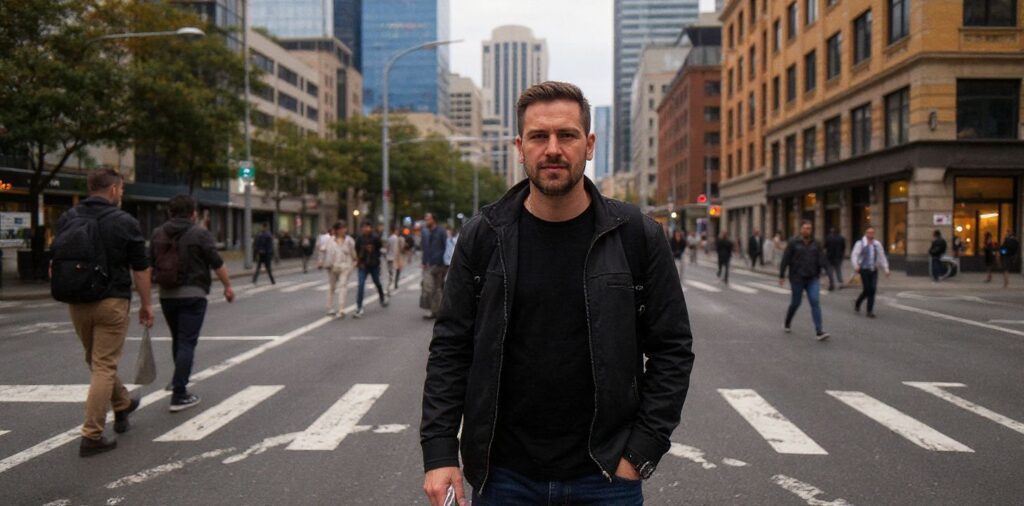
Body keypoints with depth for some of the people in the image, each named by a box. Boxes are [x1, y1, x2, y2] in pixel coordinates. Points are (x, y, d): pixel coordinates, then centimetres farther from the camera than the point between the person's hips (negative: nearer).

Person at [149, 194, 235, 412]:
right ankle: (179, 395, -6)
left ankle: (180, 381, 34)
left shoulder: (158, 233, 7)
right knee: (187, 343, -3)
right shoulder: (200, 233, -8)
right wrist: (227, 286, 5)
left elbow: (150, 265, 10)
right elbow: (217, 264, -7)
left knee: (177, 339, 21)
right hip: (192, 294, -5)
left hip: (166, 295, 5)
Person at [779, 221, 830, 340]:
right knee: (795, 303, 8)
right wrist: (782, 275, -5)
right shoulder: (793, 243, -3)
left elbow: (821, 257, -4)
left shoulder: (816, 243, 6)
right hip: (797, 278, -2)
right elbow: (785, 259, -3)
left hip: (813, 279, 2)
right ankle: (787, 324, 35)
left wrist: (824, 268, -24)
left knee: (815, 302, -9)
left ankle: (819, 332, -12)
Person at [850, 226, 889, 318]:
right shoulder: (860, 244, -2)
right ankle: (857, 303, 20)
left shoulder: (877, 244, 12)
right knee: (866, 290, -7)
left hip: (874, 270, 4)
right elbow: (854, 256, -10)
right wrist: (856, 265, -26)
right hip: (864, 270, -4)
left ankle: (870, 311, 6)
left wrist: (886, 269, 10)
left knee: (873, 290, -3)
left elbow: (882, 257, 16)